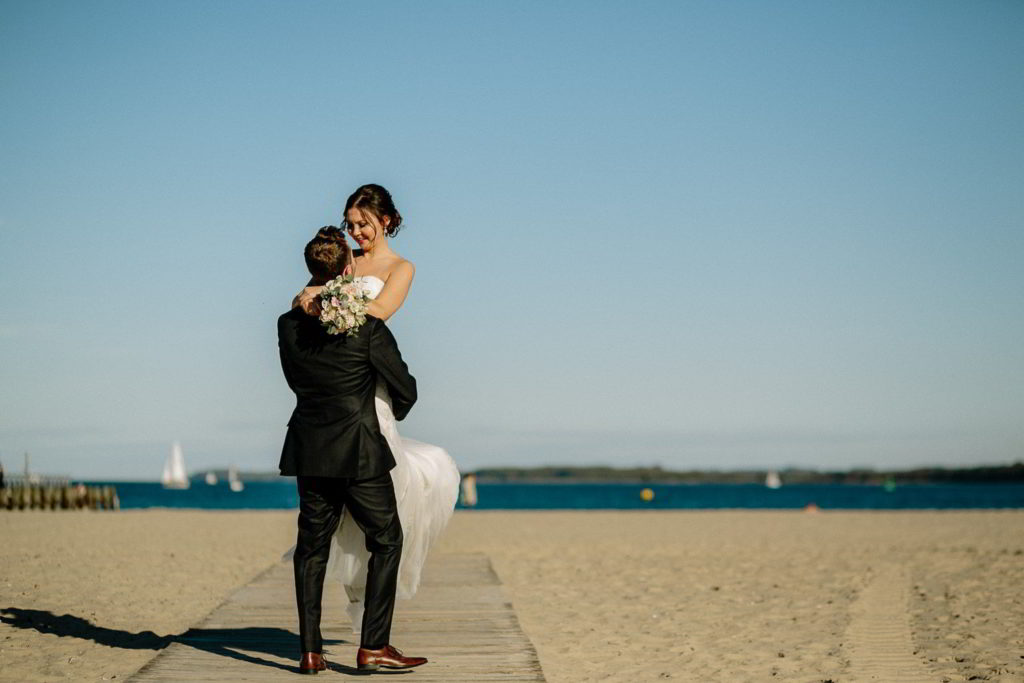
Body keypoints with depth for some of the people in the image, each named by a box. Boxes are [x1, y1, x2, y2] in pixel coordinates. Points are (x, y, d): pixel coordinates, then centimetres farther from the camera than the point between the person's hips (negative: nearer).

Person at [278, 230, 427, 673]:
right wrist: (394, 414, 17)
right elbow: (405, 389, -5)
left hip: (309, 449, 5)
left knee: (312, 545, 11)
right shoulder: (366, 326, -12)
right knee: (386, 540, 7)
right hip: (359, 450, -4)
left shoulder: (289, 325, 1)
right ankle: (373, 645, 2)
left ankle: (310, 650, 10)